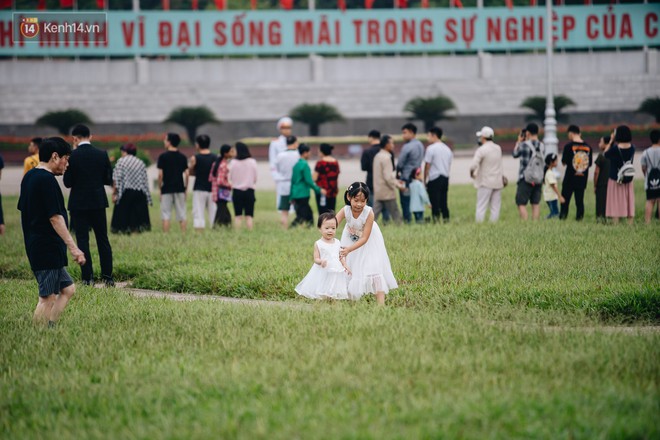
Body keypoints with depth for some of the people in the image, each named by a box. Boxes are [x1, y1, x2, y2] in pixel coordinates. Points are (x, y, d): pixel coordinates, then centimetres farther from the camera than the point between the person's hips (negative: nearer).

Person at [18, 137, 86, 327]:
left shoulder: (29, 177, 13)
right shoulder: (47, 180, -17)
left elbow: (23, 210, 21)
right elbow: (55, 217, -21)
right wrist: (73, 247, -20)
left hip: (35, 246, 10)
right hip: (48, 249, -10)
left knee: (68, 289, 15)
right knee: (48, 298, -6)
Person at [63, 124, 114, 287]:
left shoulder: (72, 156, -11)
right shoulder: (102, 155, -2)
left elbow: (67, 183, -7)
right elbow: (109, 180, 3)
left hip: (79, 204, -3)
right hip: (98, 202, 3)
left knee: (82, 240, 3)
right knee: (103, 240, 10)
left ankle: (88, 278, 1)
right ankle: (107, 276, 7)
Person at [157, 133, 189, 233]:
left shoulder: (163, 157, -5)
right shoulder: (183, 157, 5)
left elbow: (160, 174, -8)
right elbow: (186, 174, 3)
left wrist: (160, 188, 1)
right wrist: (185, 188, 10)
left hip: (166, 189, -3)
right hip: (180, 189, 3)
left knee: (166, 215, 0)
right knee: (182, 215, 5)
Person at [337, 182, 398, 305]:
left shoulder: (369, 213, -34)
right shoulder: (345, 211, -29)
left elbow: (364, 238, -31)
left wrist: (349, 249, -42)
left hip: (369, 241, -3)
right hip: (351, 239, 3)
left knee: (374, 267, -12)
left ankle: (381, 303, -14)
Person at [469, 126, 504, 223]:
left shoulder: (481, 150, -13)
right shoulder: (498, 148, 7)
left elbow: (473, 165, -20)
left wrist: (472, 173, -3)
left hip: (485, 182, -6)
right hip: (497, 182, 6)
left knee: (481, 207, -3)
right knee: (495, 207, 6)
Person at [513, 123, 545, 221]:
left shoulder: (524, 145, -11)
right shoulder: (542, 146, 4)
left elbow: (515, 154, 5)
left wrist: (519, 142, 18)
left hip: (525, 178, -5)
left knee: (521, 204, -2)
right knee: (535, 203, 9)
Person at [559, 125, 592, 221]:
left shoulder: (569, 146, -11)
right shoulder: (588, 147, 3)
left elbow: (564, 162, -6)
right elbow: (590, 163, 9)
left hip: (570, 178, -4)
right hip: (583, 179, 4)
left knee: (565, 200, 3)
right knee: (580, 200, 8)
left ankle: (562, 217, 0)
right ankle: (579, 218, 5)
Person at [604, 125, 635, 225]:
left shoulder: (615, 148, -18)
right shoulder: (632, 147, -4)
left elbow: (606, 154, -2)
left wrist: (611, 141, 0)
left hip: (615, 179, -4)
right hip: (628, 178, 4)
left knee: (615, 203, 0)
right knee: (629, 201, 9)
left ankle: (615, 223, -3)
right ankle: (630, 223, 8)